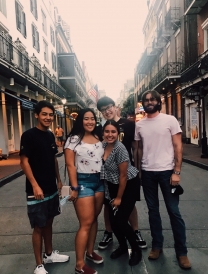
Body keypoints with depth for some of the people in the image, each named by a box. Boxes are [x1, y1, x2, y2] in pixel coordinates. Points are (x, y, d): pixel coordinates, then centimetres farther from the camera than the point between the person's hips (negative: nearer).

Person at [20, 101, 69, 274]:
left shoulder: (50, 135, 8)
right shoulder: (29, 135, -12)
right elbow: (24, 161, -15)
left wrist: (59, 180, 15)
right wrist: (35, 186, -20)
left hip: (52, 189, 7)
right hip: (37, 190, -7)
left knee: (49, 222, 19)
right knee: (38, 227, 4)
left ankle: (49, 254, 37)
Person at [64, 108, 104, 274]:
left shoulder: (99, 139, 10)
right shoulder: (74, 139, -7)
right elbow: (70, 165, -11)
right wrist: (74, 187, -15)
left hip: (99, 181, 6)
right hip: (83, 182, -6)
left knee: (94, 218, 15)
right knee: (86, 223, -4)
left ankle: (90, 252, 32)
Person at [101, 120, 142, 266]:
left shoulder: (120, 149, -26)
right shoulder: (103, 145, -5)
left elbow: (123, 175, -20)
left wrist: (119, 198, -11)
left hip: (128, 185, -6)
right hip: (113, 186, 6)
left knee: (121, 220, -6)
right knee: (112, 219, 7)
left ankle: (136, 249, 20)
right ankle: (122, 246, 33)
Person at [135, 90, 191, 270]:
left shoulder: (170, 120, -3)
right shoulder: (139, 125, 7)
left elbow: (178, 147, -5)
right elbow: (140, 149, 11)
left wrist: (176, 172, -12)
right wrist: (139, 170, 6)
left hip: (167, 171, -3)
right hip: (147, 173, 3)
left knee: (174, 211, 3)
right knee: (153, 210, 12)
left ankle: (181, 252, 17)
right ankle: (157, 245, 27)